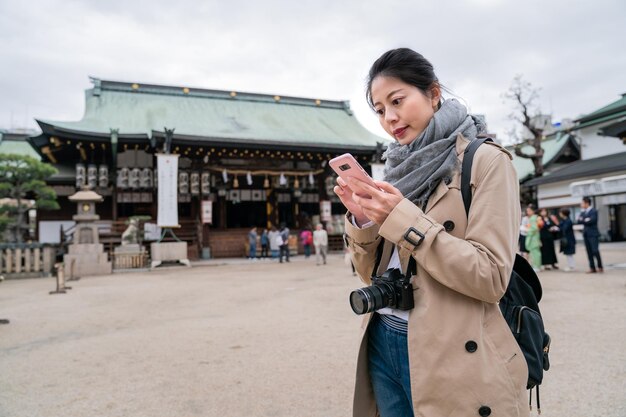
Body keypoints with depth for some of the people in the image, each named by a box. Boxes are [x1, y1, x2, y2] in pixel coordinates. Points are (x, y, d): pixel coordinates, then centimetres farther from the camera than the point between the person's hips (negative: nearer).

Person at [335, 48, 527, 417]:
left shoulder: (485, 161, -8)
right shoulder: (399, 170, 8)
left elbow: (491, 277, -17)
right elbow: (372, 273, 8)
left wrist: (402, 218, -21)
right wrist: (362, 219, -10)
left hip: (451, 357, -5)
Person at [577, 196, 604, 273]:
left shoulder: (594, 211, -6)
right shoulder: (583, 212, 15)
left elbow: (591, 221, -19)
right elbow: (578, 221, 5)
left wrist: (583, 221, -5)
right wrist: (585, 220, -12)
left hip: (593, 234, -6)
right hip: (586, 234, 7)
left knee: (595, 251, -8)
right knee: (589, 252, 5)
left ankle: (600, 267, 3)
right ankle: (592, 268, 7)